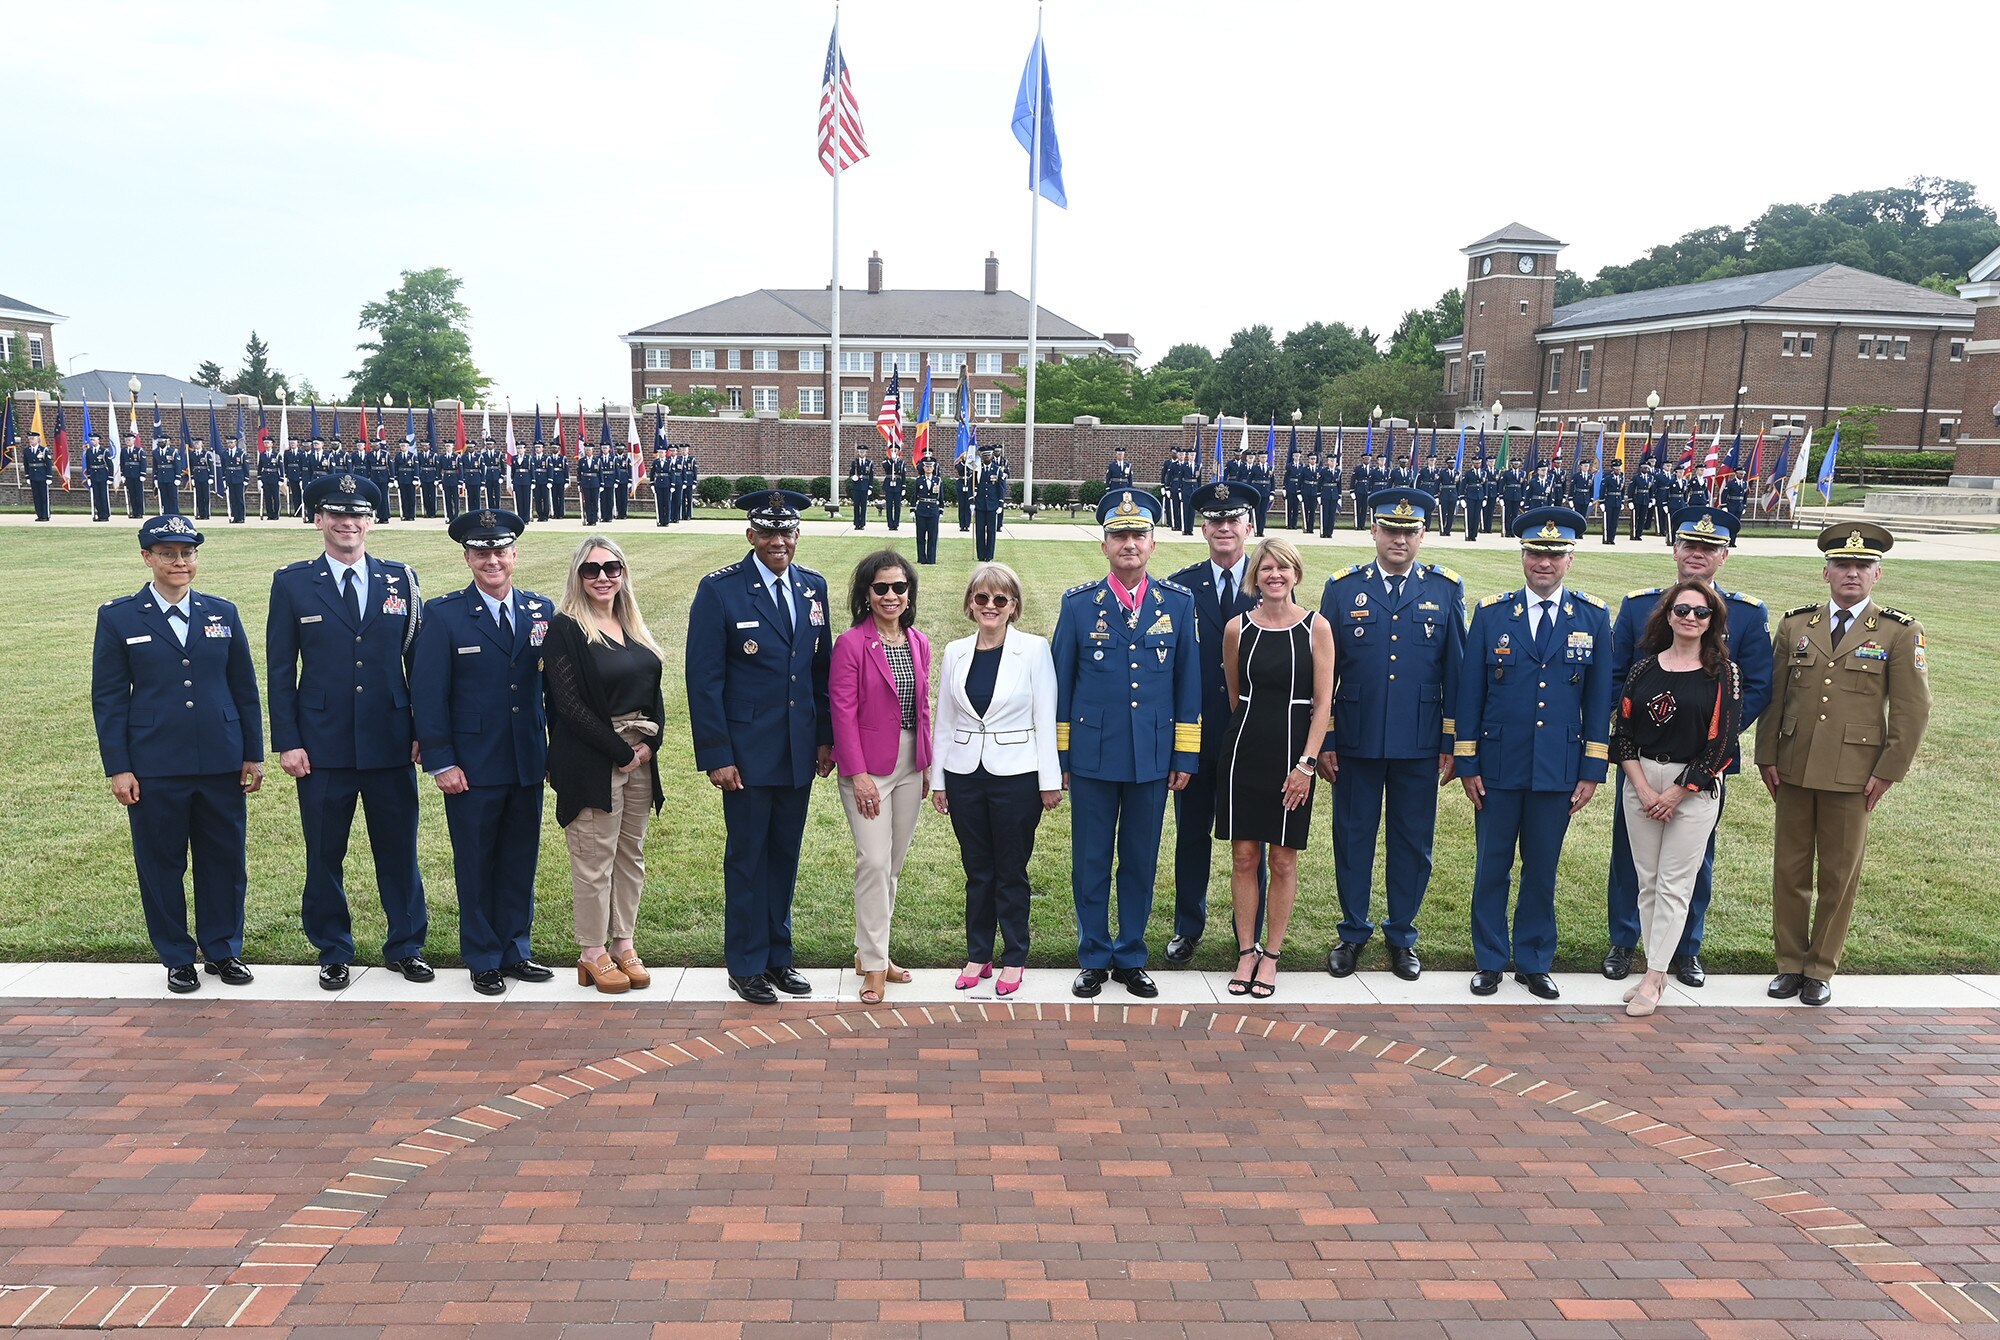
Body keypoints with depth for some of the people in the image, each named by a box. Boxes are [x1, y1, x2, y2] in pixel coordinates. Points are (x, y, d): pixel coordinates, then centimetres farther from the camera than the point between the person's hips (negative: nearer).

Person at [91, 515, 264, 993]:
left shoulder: (222, 613, 7)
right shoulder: (118, 617, 1)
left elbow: (244, 688, 9)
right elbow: (108, 698, 1)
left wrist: (253, 754, 6)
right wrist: (118, 767, -4)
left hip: (221, 764, 2)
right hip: (153, 768, -2)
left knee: (225, 860, 8)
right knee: (162, 863, 7)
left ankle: (223, 949, 24)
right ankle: (177, 958, 22)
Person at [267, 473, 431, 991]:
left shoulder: (401, 579, 5)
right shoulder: (292, 584, 2)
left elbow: (419, 659, 6)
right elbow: (280, 671, 2)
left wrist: (423, 732, 2)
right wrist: (287, 742, -4)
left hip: (391, 747, 1)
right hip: (323, 748, 0)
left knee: (399, 851, 9)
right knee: (324, 856, 9)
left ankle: (406, 946, 24)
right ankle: (333, 952, 26)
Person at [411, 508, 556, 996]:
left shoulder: (541, 611, 5)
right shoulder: (443, 614, -4)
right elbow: (427, 694, -6)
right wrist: (441, 763, -10)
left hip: (528, 765, 3)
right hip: (472, 768, -3)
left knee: (520, 864, 12)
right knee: (476, 866, 8)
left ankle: (516, 952, 26)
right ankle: (483, 961, 21)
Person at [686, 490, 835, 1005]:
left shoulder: (813, 587, 7)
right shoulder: (720, 590, -8)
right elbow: (704, 679, -10)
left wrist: (827, 736, 8)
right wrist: (716, 756, -13)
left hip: (799, 749, 5)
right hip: (747, 750, -5)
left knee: (785, 855, 14)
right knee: (747, 857, 5)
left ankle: (778, 954, 27)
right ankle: (746, 965, 19)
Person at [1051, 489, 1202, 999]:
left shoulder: (1178, 603, 3)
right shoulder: (1078, 603, 0)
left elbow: (1188, 684, 5)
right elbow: (1061, 682, 2)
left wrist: (1185, 755, 3)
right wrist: (1058, 754, 1)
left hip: (1152, 757, 1)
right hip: (1092, 755, -1)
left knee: (1141, 861, 10)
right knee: (1090, 861, 7)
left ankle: (1131, 957, 25)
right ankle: (1093, 958, 22)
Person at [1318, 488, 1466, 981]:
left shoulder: (1446, 589, 2)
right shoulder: (1343, 588, 1)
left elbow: (1455, 671, 3)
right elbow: (1323, 669, 2)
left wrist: (1451, 743, 0)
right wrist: (1323, 741, 0)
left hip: (1419, 745, 0)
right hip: (1356, 741, 0)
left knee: (1413, 842, 9)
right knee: (1353, 838, 9)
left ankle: (1401, 936, 26)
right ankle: (1353, 932, 25)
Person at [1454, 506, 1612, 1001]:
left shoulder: (1593, 617, 2)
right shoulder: (1491, 612, -1)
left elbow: (1599, 698, 4)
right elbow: (1470, 692, 0)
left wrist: (1592, 770, 0)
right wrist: (1466, 763, -3)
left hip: (1558, 770, 1)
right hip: (1498, 767, 0)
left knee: (1542, 870, 11)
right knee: (1492, 867, 8)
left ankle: (1534, 961, 26)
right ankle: (1489, 961, 22)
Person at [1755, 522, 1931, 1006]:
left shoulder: (1900, 632, 0)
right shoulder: (1795, 625, 7)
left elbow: (1912, 709, -1)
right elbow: (1772, 695, 8)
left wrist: (1888, 771, -6)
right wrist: (1768, 758, 2)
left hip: (1853, 775, -2)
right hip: (1794, 771, 2)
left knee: (1839, 875, 6)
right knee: (1790, 870, 8)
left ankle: (1822, 968, 19)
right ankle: (1791, 962, 20)